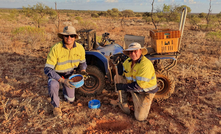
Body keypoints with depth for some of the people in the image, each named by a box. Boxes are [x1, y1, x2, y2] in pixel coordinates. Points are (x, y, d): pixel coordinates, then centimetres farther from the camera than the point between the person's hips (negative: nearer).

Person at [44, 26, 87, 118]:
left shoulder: (80, 48, -17)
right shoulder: (56, 49, -30)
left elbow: (82, 62, 0)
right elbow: (47, 69, -29)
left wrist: (83, 70, -23)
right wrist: (62, 80, -39)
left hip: (69, 74, 3)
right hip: (56, 73, -3)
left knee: (70, 100, 8)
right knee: (53, 85, -38)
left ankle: (64, 89, 44)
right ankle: (56, 106, -7)